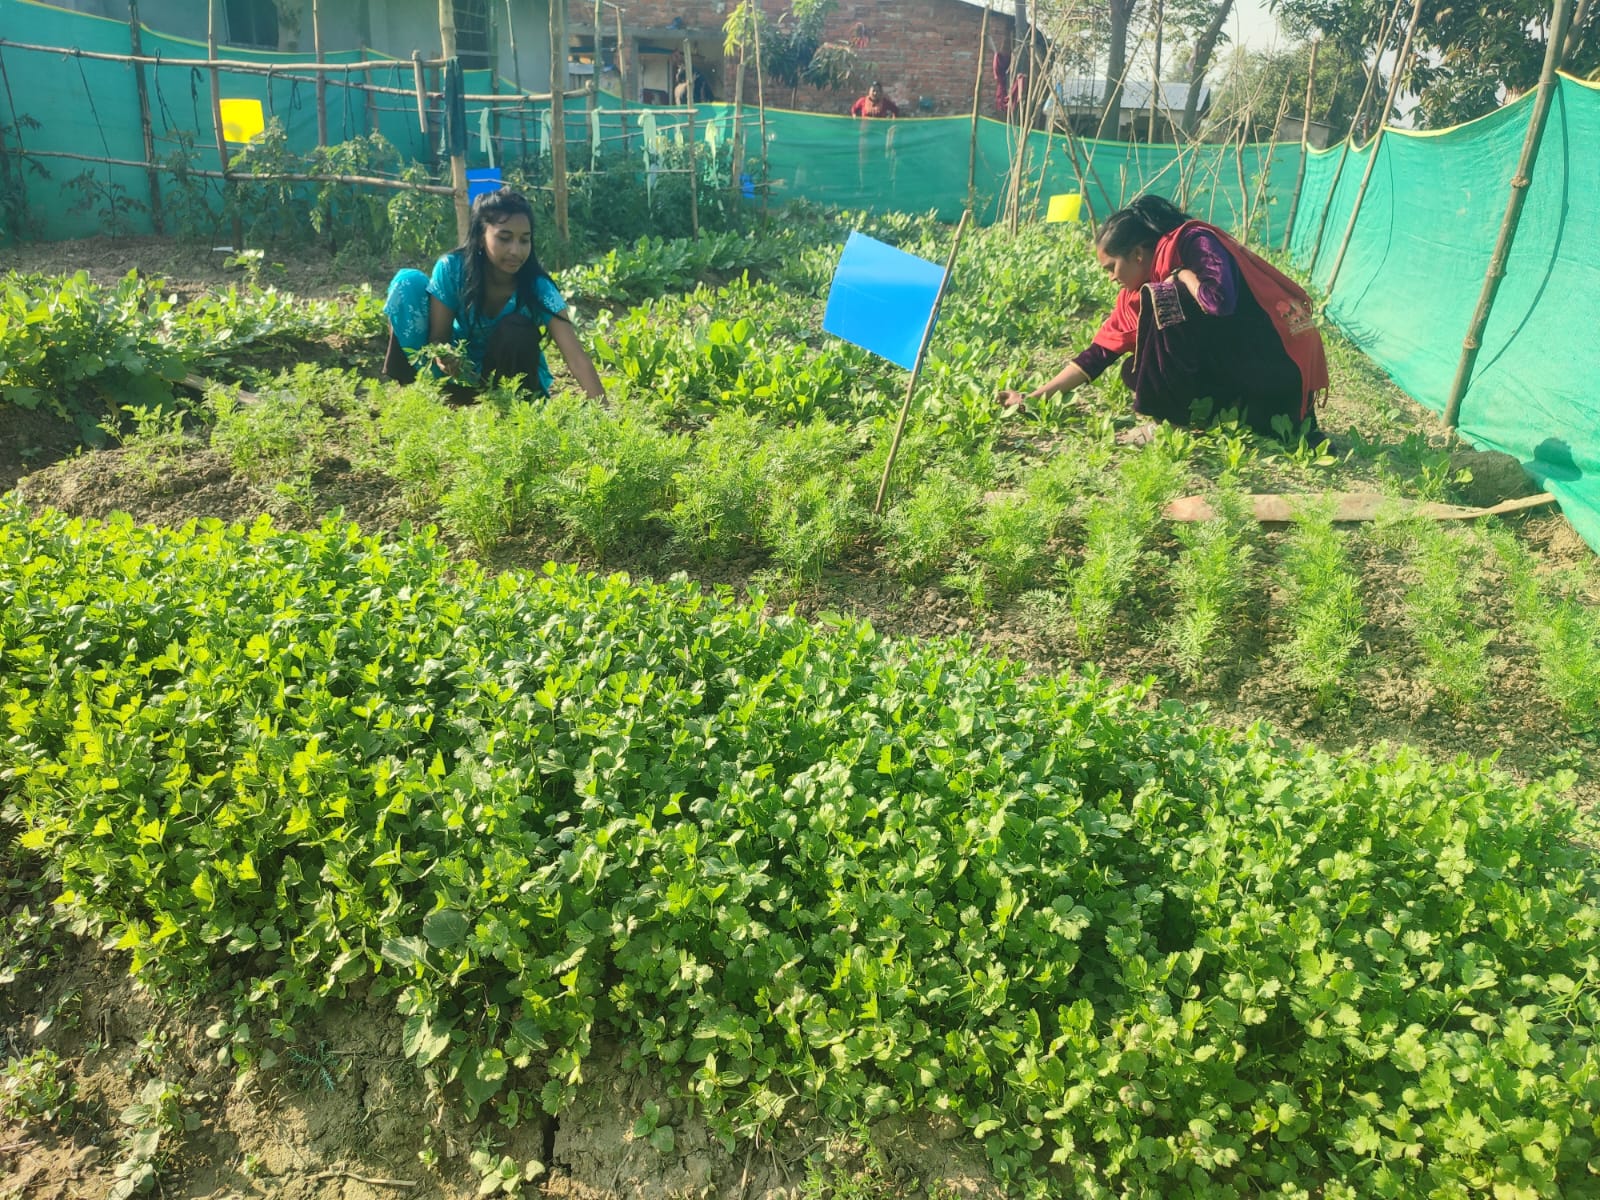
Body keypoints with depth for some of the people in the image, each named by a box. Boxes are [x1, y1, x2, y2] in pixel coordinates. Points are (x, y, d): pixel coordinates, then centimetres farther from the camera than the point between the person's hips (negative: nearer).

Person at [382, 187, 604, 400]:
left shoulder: (538, 288, -26)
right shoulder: (452, 269, -23)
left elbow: (577, 358, -35)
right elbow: (438, 336, -16)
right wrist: (443, 358, -41)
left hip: (512, 373, -1)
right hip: (461, 369, 1)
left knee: (515, 330, -35)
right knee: (409, 282, -20)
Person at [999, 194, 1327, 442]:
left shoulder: (1194, 242, -14)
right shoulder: (1138, 293, 9)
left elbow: (1219, 300, -33)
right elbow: (1100, 352, 11)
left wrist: (1180, 273, -13)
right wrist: (1034, 397, 8)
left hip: (1279, 372, -9)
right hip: (1237, 371, 9)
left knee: (1166, 301, -18)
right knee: (1137, 372, 8)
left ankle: (1172, 421, -10)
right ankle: (1246, 414, 2)